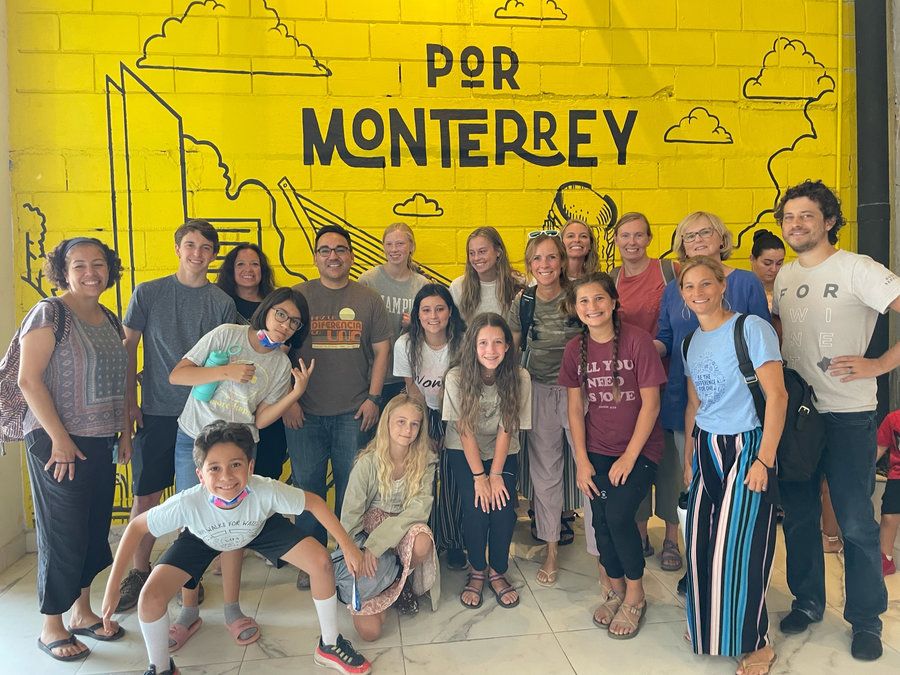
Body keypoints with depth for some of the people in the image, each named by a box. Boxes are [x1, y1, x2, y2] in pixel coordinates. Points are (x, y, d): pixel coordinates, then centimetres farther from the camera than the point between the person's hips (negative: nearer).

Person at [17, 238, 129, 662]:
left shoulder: (110, 321, 11)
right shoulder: (49, 313, -9)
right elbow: (29, 380, -14)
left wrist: (124, 432, 14)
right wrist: (59, 438, -16)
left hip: (101, 442, 7)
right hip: (57, 442, -6)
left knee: (95, 529, 13)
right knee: (62, 532, 3)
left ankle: (83, 612, 29)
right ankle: (51, 626, 20)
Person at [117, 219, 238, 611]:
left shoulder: (222, 303, 2)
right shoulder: (148, 293, 2)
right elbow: (128, 349, 5)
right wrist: (129, 402, 0)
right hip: (156, 413, 0)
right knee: (146, 495, 5)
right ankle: (139, 572, 24)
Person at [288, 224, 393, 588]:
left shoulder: (369, 299, 5)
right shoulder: (298, 296, 3)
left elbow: (381, 350, 5)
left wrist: (373, 398, -2)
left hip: (354, 414, 0)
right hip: (305, 412, 0)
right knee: (307, 486, 8)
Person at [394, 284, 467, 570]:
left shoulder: (462, 342, -19)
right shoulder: (405, 345, -16)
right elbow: (412, 388, -5)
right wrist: (427, 433, -3)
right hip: (424, 416, 1)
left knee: (453, 480, -4)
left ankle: (453, 542, 16)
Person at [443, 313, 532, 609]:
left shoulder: (519, 378, -17)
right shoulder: (456, 378, -21)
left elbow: (506, 430, -13)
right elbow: (465, 432, -17)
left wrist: (495, 474, -17)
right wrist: (479, 477, -19)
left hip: (503, 453, 1)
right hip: (464, 453, -1)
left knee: (504, 506, -18)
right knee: (476, 506, -19)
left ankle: (497, 572, 8)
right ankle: (476, 571, 7)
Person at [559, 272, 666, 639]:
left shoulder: (637, 340, -13)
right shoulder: (575, 348, 0)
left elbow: (650, 403, -11)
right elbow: (575, 408, 2)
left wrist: (629, 457, -12)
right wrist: (582, 461, -3)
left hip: (638, 448, -3)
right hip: (597, 449, 4)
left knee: (618, 515, -15)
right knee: (601, 521, 0)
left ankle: (635, 596, 11)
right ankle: (615, 589, 27)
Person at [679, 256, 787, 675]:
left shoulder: (751, 328, -12)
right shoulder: (691, 343, 8)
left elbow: (777, 396, -14)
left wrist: (764, 459, -16)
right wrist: (688, 459, 16)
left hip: (745, 448, -6)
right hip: (706, 450, 6)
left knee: (736, 549, -2)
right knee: (700, 544, 9)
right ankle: (706, 627, 32)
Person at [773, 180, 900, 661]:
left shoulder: (857, 269, -10)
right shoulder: (785, 275, 9)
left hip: (847, 416, -5)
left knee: (855, 521, 3)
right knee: (798, 515, 14)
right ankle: (807, 601, 31)